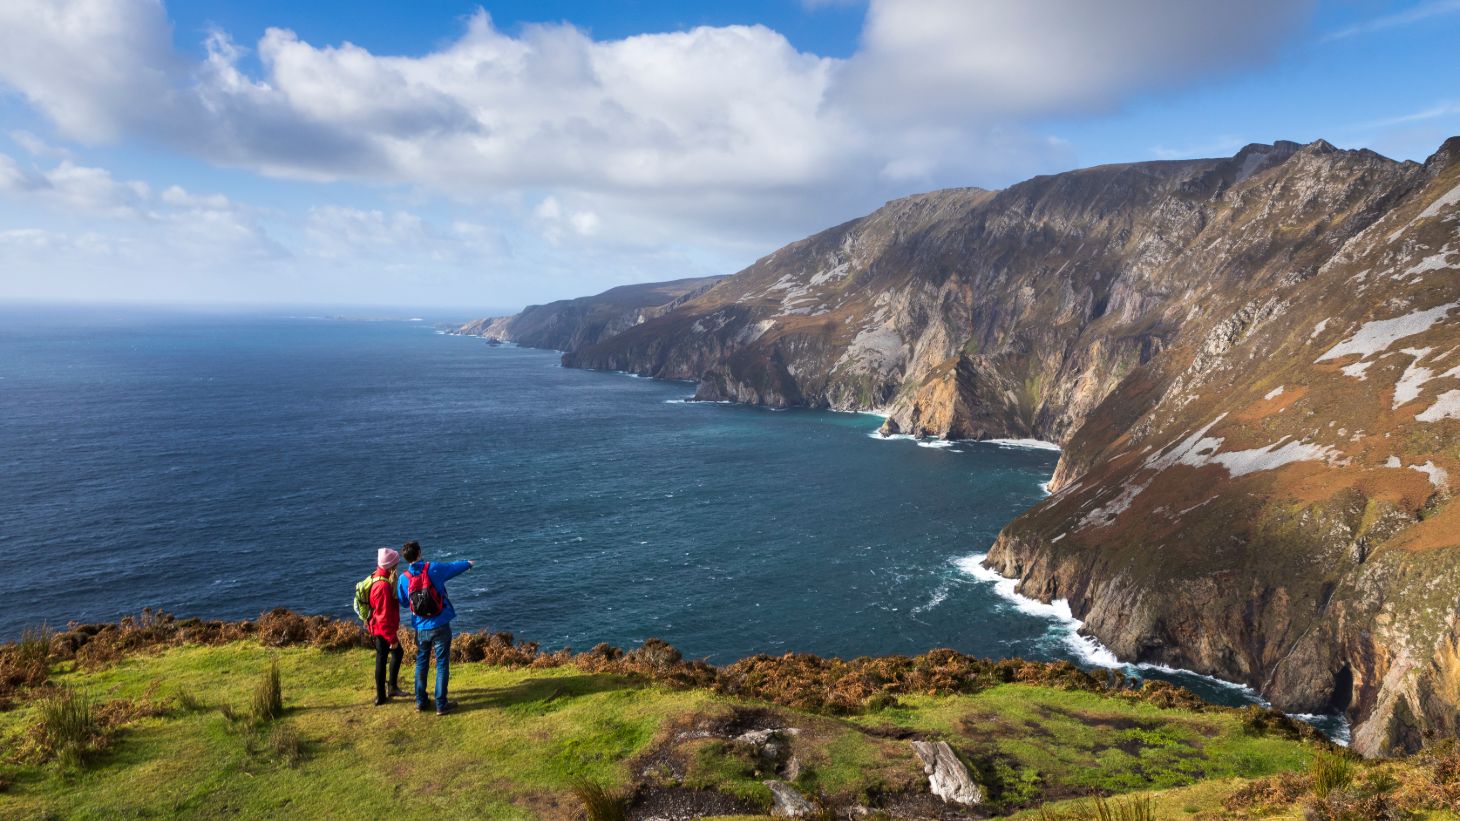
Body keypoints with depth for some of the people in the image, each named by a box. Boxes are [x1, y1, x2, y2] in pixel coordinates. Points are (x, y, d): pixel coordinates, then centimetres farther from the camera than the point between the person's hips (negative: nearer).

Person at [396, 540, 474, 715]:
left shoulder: (403, 578, -5)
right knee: (442, 664, 4)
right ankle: (441, 704, 6)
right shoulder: (433, 568, -11)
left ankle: (421, 702, 24)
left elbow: (403, 603, 9)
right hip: (440, 626, -3)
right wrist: (468, 564, 27)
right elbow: (454, 567, 7)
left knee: (421, 664, 18)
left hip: (421, 628, 3)